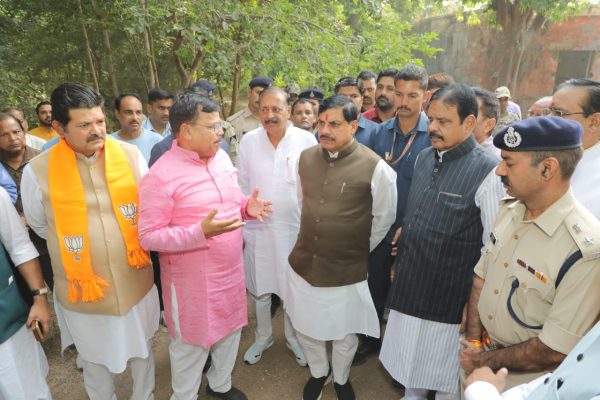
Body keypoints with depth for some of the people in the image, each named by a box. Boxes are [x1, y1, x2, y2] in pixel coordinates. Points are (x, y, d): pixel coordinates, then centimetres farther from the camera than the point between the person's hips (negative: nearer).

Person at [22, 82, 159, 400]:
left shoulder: (131, 155, -10)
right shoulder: (37, 171, -14)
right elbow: (39, 225, 4)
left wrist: (134, 243, 6)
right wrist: (79, 244, 9)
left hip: (136, 282, 1)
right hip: (82, 290, -1)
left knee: (142, 352, 23)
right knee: (95, 361, 23)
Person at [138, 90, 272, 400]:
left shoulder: (221, 157, 2)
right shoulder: (161, 175, -20)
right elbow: (148, 236, -19)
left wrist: (247, 206, -7)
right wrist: (200, 232, -31)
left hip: (231, 270, 7)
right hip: (192, 280, -6)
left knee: (230, 331, 24)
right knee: (191, 344, 15)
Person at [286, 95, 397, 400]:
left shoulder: (375, 167, -16)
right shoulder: (305, 158, -1)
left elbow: (384, 218, -2)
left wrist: (360, 250, 6)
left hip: (347, 269, -3)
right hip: (303, 263, 4)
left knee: (344, 334, 18)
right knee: (305, 327, 20)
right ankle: (318, 373, 51)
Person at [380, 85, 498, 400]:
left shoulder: (487, 172, -17)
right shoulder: (423, 158, 2)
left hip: (449, 294, -5)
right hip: (409, 284, 5)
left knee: (444, 370, 17)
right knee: (410, 355, 23)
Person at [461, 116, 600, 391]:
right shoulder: (508, 211, -6)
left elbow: (557, 350, -24)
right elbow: (481, 277, 1)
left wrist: (485, 361, -13)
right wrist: (473, 341, -6)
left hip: (525, 382, -5)